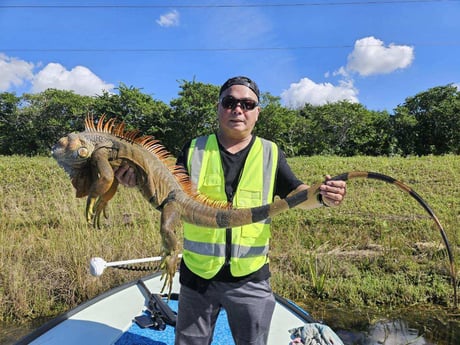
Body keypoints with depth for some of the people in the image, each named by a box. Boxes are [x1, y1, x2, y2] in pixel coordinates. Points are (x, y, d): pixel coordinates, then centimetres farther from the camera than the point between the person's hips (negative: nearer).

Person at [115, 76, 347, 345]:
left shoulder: (271, 154, -1)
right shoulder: (194, 150, -1)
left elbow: (296, 193, -4)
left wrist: (321, 196, -26)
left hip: (251, 278, 0)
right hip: (197, 274, 1)